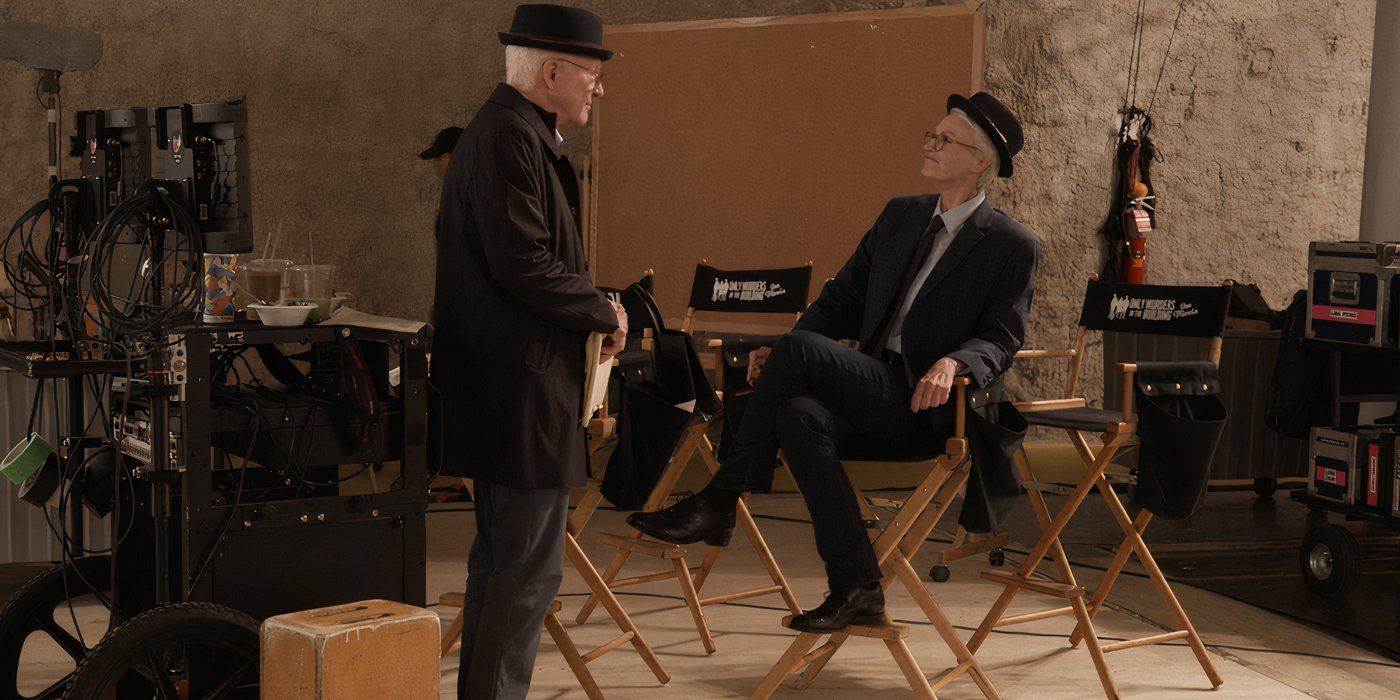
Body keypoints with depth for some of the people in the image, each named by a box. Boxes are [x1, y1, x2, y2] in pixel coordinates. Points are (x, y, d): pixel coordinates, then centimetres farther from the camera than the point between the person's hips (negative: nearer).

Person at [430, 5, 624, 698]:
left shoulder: (516, 131, 17)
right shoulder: (510, 136, -16)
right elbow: (523, 262, -23)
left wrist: (591, 310, 8)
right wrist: (605, 311, -10)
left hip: (507, 386, 11)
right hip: (522, 386, -11)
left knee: (503, 557, 17)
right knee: (529, 566, -7)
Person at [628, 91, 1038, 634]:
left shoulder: (1013, 245, 1)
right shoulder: (901, 216, 18)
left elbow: (1001, 341, -4)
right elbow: (841, 300, 18)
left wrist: (953, 362, -26)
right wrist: (784, 356, 2)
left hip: (926, 409, -6)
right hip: (871, 397, 6)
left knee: (799, 349, -25)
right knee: (798, 414, -29)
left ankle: (718, 504, -15)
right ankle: (856, 589, -26)